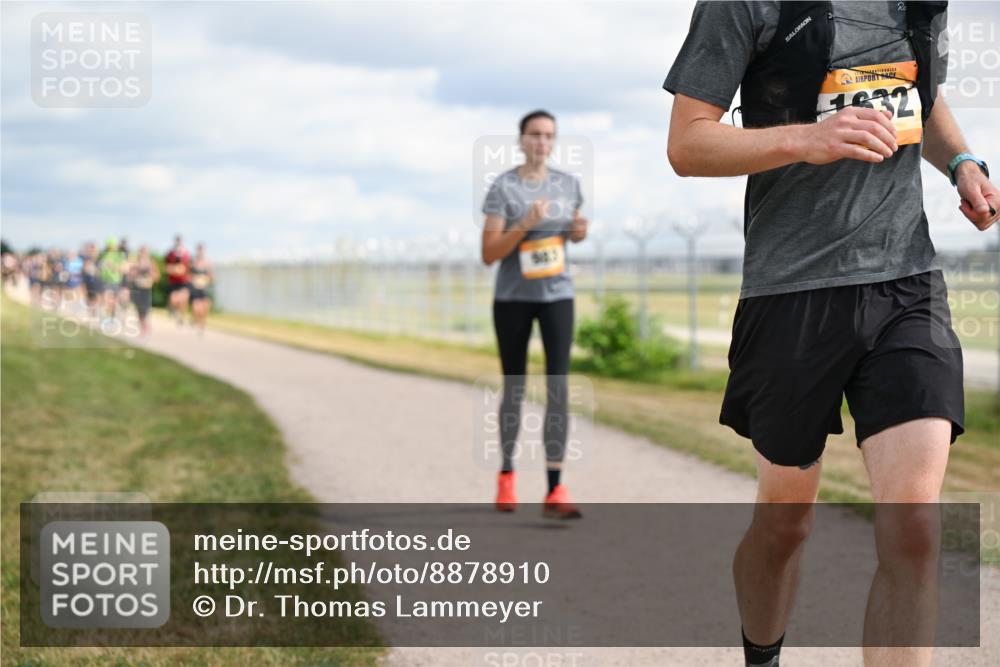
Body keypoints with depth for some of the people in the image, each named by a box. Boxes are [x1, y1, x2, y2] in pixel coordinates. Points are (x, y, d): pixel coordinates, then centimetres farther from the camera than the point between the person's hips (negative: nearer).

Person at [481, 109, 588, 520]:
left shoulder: (568, 184, 5)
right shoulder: (503, 187, -7)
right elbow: (488, 254, -11)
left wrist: (580, 232, -2)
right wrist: (524, 225, -25)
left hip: (557, 294, 2)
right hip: (512, 297, -2)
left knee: (558, 385, -13)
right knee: (514, 389, 8)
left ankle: (555, 490, -15)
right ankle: (507, 474, 32)